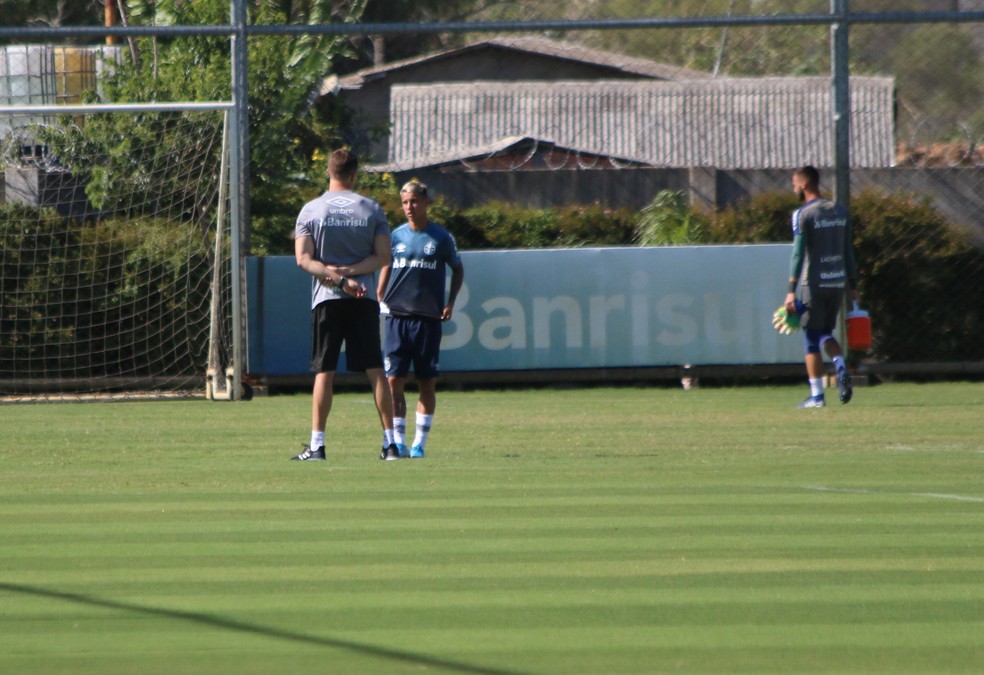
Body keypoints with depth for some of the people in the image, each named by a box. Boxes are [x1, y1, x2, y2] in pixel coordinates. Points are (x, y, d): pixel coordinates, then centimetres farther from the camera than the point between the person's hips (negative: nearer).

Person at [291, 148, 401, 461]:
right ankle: (390, 442, 2)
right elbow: (383, 256, -1)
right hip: (365, 300, 1)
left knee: (324, 371, 0)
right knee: (375, 370, 3)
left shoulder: (311, 210, 0)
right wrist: (347, 273, -7)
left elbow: (303, 259, -8)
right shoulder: (371, 209, 4)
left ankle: (317, 444, -4)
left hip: (326, 298, -1)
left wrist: (338, 276, -13)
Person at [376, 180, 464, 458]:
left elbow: (457, 269, 16)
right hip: (397, 317, 1)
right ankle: (398, 441, 0)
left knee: (427, 383, 1)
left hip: (429, 319, -1)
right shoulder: (396, 236, 7)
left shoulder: (441, 237, 3)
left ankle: (419, 443, 7)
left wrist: (450, 303, 6)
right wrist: (379, 299, 4)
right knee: (394, 381, -5)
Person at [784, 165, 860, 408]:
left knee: (811, 338, 3)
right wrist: (853, 284, 17)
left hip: (813, 284, -5)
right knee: (826, 333, 19)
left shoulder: (803, 214, -9)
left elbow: (798, 254, -15)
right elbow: (848, 251, 12)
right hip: (837, 282, 5)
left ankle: (816, 395, 0)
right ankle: (841, 368, -8)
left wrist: (792, 290, -16)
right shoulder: (839, 211, 9)